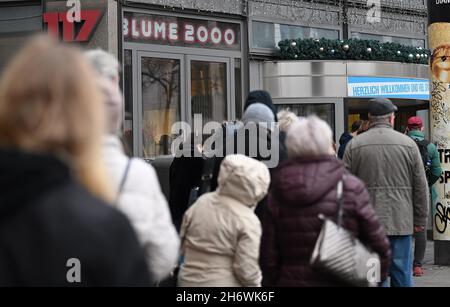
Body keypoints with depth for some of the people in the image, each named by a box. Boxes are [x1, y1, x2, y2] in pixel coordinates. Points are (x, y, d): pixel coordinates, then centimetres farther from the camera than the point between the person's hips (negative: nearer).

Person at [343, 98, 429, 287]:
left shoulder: (354, 146, 2)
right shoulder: (408, 144, 1)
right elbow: (420, 187, 3)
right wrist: (420, 220, 10)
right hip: (401, 222, 0)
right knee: (402, 274, 6)